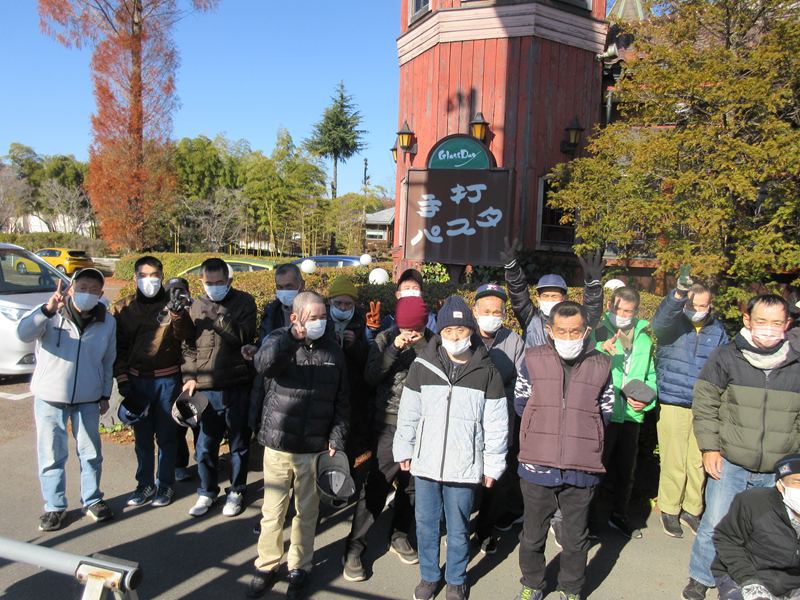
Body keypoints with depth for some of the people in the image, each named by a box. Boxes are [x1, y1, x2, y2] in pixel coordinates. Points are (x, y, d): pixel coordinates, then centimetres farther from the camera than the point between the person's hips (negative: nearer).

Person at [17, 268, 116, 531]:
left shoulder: (107, 322, 1)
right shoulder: (51, 315, -8)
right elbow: (23, 333, -26)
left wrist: (105, 395, 10)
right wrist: (48, 309, -40)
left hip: (88, 400, 2)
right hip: (49, 398, -2)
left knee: (91, 453, 11)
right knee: (51, 456, 7)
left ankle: (92, 500, 28)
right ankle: (54, 506, 23)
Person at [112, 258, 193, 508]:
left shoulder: (171, 302, -4)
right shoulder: (124, 307, 4)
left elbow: (188, 333, -21)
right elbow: (119, 347, 9)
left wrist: (177, 310, -38)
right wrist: (122, 378, 1)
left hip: (167, 379, -2)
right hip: (137, 380, 2)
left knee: (166, 435, 8)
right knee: (142, 436, 12)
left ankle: (165, 484, 23)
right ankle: (145, 484, 28)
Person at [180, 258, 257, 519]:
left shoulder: (244, 302, -1)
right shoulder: (197, 306, 11)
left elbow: (244, 336, -14)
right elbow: (189, 345, 17)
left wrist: (217, 317, -22)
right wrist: (190, 376, 6)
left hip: (238, 387, -3)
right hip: (206, 389, 3)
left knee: (239, 444, 10)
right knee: (205, 446, 9)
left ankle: (236, 491, 28)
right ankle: (207, 492, 30)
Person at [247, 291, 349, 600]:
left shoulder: (333, 348, 5)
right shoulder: (279, 339, -4)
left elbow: (342, 398, 10)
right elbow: (264, 364, -28)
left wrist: (337, 437, 3)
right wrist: (292, 339, -43)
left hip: (315, 448, 2)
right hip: (278, 444, -2)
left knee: (307, 511, 13)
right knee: (273, 511, 9)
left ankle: (299, 568, 32)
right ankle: (267, 566, 30)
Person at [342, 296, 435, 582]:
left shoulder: (434, 342, 3)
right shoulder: (386, 339, -1)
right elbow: (371, 376, -11)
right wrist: (394, 349, -18)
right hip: (391, 422, -2)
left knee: (412, 484, 12)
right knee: (377, 485, -4)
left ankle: (399, 537, 33)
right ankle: (354, 547, 10)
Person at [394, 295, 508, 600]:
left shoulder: (486, 371, -3)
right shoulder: (422, 365, -1)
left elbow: (496, 423, 1)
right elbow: (408, 412, 7)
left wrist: (493, 465, 2)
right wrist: (404, 449, 9)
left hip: (464, 466, -1)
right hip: (425, 461, 2)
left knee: (458, 528, 11)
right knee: (425, 522, 14)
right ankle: (429, 575, 37)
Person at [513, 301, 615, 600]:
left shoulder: (601, 366, -2)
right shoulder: (533, 360, -4)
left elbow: (605, 414, 8)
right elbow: (521, 404, 7)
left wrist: (579, 437, 5)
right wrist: (544, 432, 9)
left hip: (581, 470, 0)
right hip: (537, 466, 0)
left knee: (575, 539, 17)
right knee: (532, 536, 16)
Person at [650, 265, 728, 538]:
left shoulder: (717, 331, 9)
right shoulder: (673, 324, -3)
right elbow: (660, 320, -29)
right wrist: (680, 293, -45)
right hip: (673, 405, -3)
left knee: (699, 462, 9)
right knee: (674, 462, 0)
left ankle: (692, 510, 29)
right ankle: (669, 510, 20)